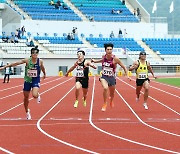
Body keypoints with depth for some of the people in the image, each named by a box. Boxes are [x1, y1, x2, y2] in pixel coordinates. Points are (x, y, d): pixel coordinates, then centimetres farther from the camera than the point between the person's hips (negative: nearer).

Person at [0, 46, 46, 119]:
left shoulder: (40, 61, -9)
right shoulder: (27, 60, -12)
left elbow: (42, 68, 12)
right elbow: (16, 63, -13)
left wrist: (44, 74, 31)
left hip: (36, 80, -1)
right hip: (27, 80, 1)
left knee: (35, 95, -26)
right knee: (26, 98, 11)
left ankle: (38, 95, 13)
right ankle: (27, 112, 34)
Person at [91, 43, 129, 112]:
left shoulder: (115, 59, -17)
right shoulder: (103, 57, -6)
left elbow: (123, 67, -8)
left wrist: (127, 75, -14)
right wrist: (95, 61, 25)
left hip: (112, 78, 0)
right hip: (104, 77, 0)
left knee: (112, 93, 19)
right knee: (105, 88, -30)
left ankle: (111, 101, 57)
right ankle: (105, 104, -10)